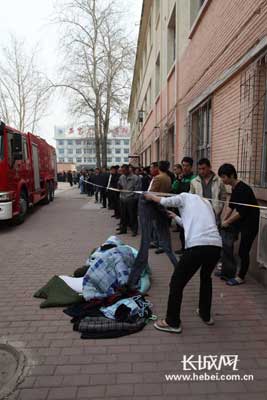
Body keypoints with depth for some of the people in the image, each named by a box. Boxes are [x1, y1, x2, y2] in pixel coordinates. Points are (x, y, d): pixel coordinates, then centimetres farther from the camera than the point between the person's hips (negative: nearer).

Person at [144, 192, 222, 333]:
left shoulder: (186, 196, 16)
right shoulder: (206, 202, 32)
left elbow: (165, 201, 4)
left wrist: (151, 196, 23)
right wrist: (176, 217, 48)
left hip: (197, 246, -7)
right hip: (216, 245, 7)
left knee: (176, 283, 11)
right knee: (206, 277, 34)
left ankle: (173, 323, 22)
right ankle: (206, 315, 44)